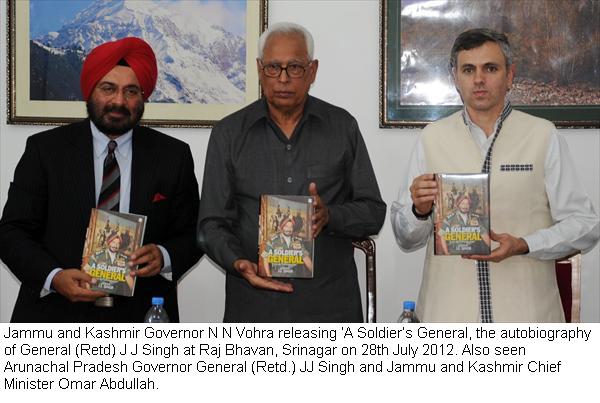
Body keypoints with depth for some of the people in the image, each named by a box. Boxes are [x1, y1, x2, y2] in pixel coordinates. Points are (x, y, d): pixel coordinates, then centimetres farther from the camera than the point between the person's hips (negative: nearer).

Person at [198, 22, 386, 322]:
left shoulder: (342, 126, 3)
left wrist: (330, 215, -17)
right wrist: (238, 263, -17)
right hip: (254, 304, 0)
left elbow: (373, 212, 3)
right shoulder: (229, 133, 2)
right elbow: (212, 223, 2)